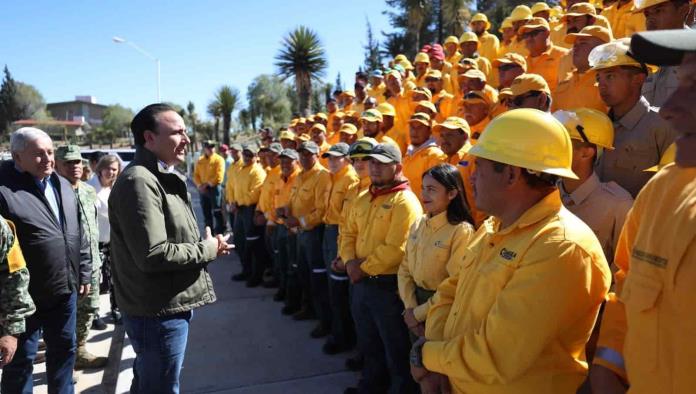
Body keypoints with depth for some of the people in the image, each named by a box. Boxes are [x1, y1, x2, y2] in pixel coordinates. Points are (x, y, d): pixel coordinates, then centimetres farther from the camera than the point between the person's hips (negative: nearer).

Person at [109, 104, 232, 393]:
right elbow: (153, 255, -28)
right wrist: (207, 249, -16)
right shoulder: (139, 181, -21)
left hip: (169, 305, 10)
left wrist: (206, 245, 1)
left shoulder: (163, 179, 13)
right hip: (157, 313, -10)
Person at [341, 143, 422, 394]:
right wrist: (350, 261, -6)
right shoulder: (362, 200, 11)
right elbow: (348, 234, 13)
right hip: (361, 284, 8)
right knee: (369, 344, 25)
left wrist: (364, 268, -15)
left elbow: (395, 249, -22)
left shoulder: (404, 201, -15)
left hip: (389, 286, -8)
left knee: (396, 351, 8)